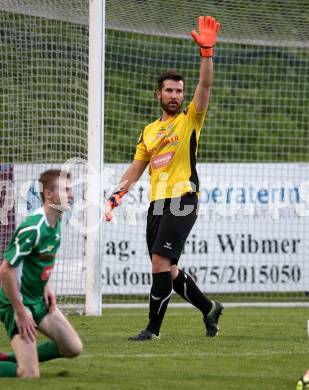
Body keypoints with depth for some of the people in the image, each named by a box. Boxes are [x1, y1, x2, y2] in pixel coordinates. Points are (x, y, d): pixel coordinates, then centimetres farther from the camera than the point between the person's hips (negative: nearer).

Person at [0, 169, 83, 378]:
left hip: (40, 299, 9)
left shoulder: (56, 221, 2)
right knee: (30, 375, -17)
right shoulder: (33, 228, -26)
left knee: (74, 348, 10)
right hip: (17, 302, -9)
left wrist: (46, 286, 8)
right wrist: (21, 314, -22)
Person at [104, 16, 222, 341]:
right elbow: (135, 169, 19)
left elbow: (205, 85, -10)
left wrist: (206, 51, -22)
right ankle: (209, 309, 26)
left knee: (161, 263, -15)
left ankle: (153, 328, -10)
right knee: (166, 269, 8)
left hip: (182, 200, -6)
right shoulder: (149, 131, 18)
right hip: (157, 203, 6)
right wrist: (115, 196, 7)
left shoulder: (190, 119, 4)